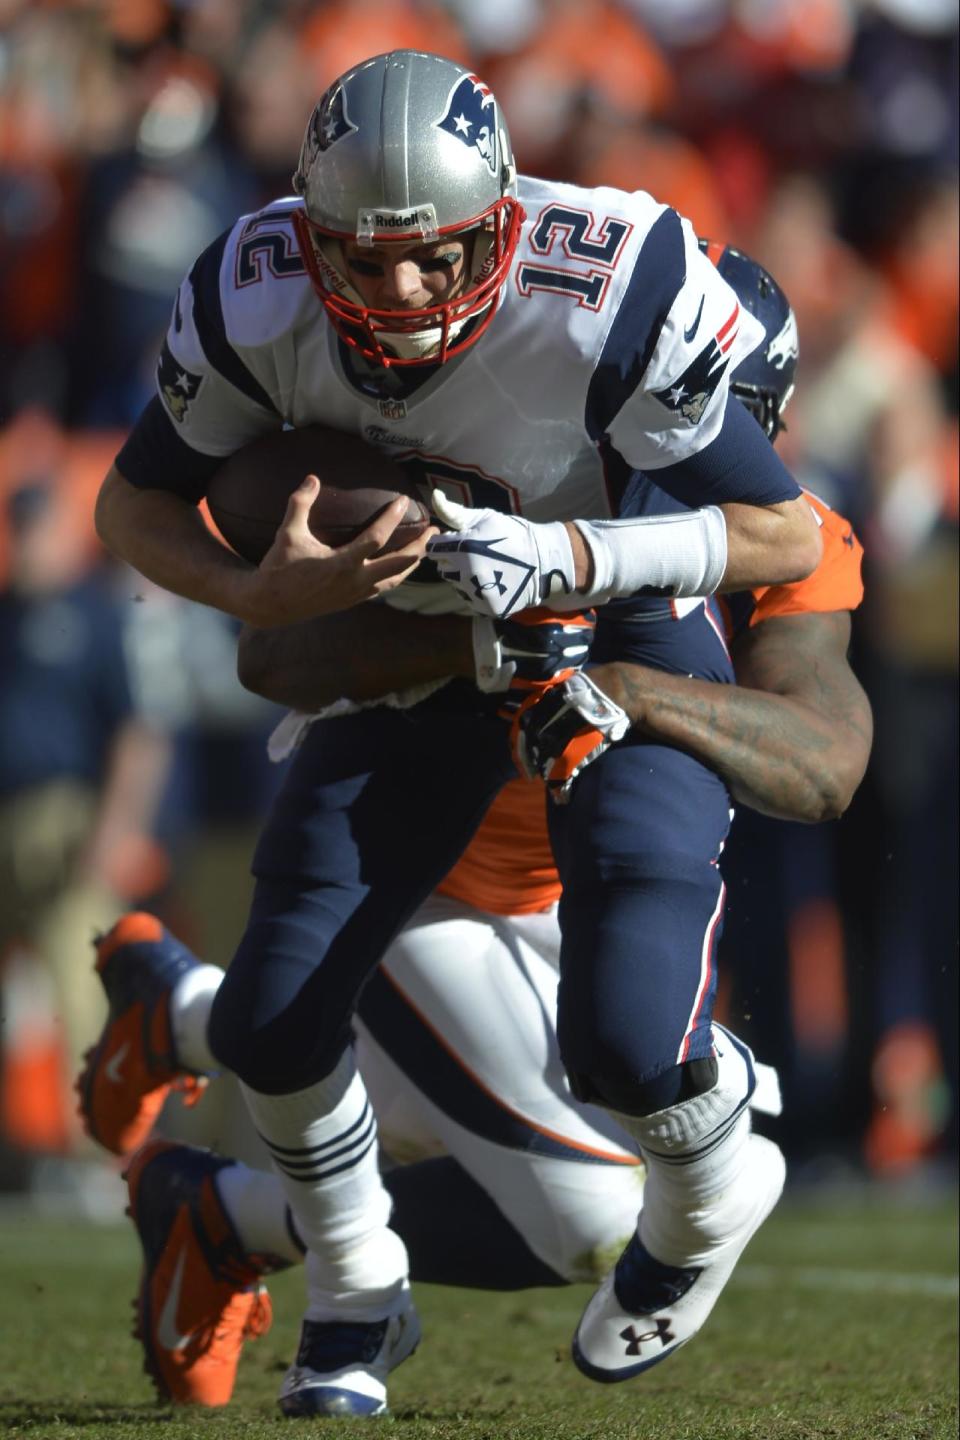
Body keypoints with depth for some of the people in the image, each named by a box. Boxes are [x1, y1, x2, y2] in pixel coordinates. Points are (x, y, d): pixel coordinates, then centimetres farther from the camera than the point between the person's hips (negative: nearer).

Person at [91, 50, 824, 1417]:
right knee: (271, 1019, -5)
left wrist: (570, 559, -37)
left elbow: (788, 535, -24)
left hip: (619, 618, -4)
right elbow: (136, 499, -6)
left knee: (627, 1035, -20)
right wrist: (258, 593, -28)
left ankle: (709, 1196, 19)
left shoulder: (609, 303, -33)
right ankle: (355, 1300, 25)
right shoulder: (257, 304, -23)